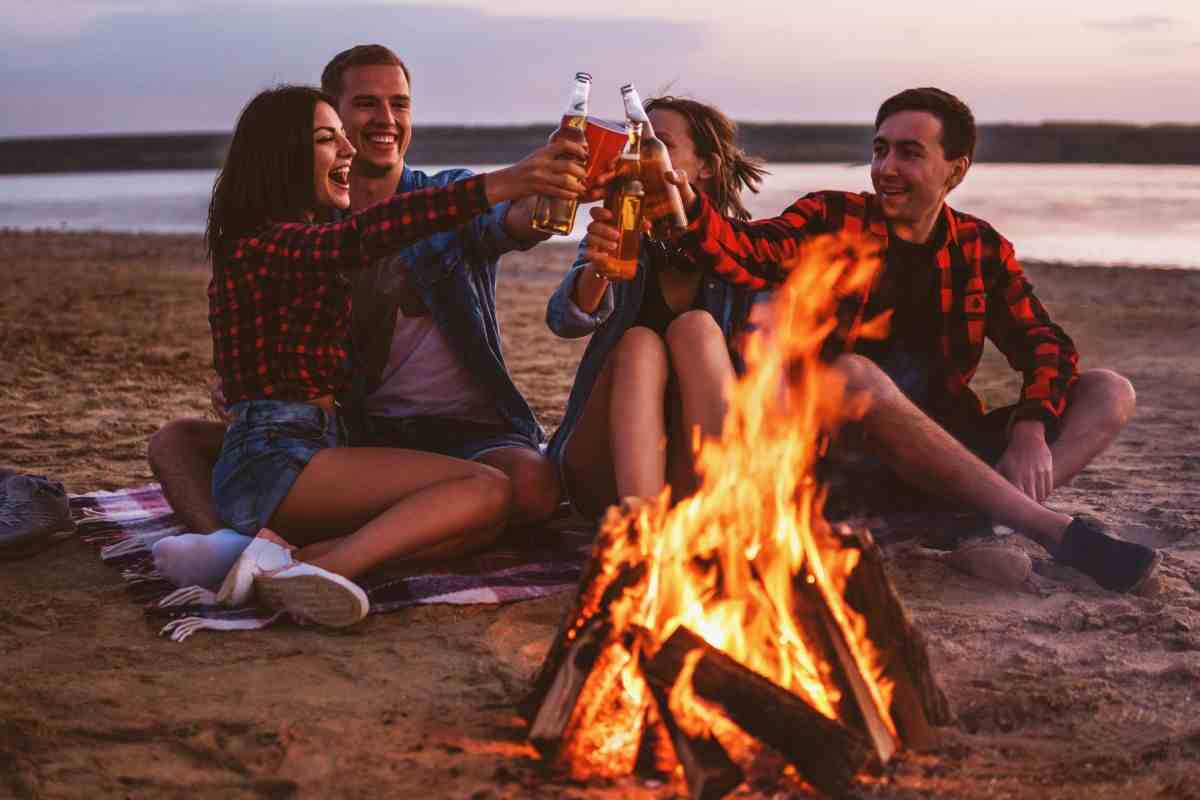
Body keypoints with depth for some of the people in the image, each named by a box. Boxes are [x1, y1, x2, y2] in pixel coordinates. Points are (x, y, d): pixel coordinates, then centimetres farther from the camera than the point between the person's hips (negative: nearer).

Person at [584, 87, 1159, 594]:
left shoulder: (982, 250, 10)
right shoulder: (832, 219, 0)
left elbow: (1043, 344, 4)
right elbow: (754, 253, -20)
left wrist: (1031, 429, -16)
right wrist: (690, 210, -42)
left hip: (943, 457, 4)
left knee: (1110, 392, -7)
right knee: (852, 373, -35)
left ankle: (981, 520, -36)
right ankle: (1051, 529, -36)